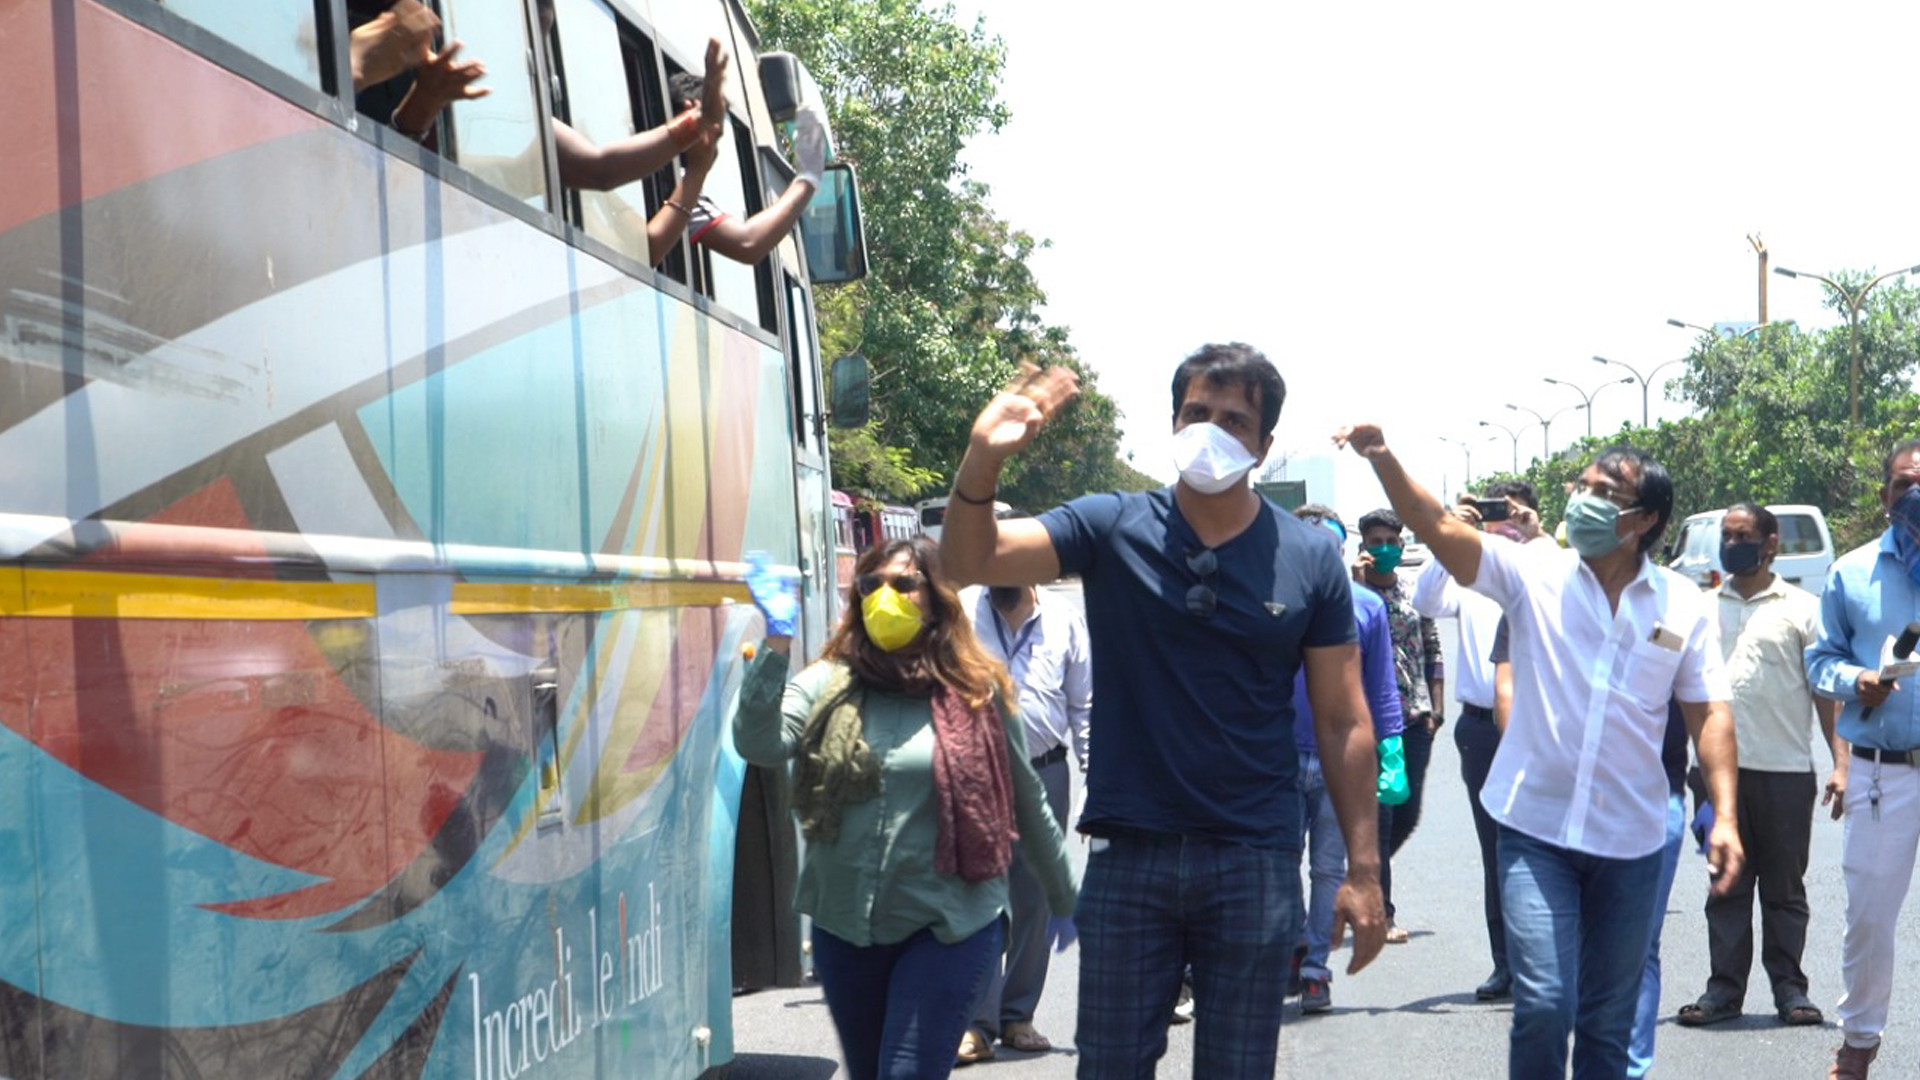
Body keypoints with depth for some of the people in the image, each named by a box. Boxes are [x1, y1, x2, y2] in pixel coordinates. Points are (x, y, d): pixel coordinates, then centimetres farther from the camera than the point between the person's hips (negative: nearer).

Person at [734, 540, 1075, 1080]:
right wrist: (777, 641, -23)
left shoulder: (977, 693, 0)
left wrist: (1065, 902, 17)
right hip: (846, 926, 3)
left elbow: (1026, 803, 9)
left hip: (948, 928, -3)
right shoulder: (827, 685, 1)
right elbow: (759, 744, -16)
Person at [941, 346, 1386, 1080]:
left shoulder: (1310, 559, 0)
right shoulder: (1112, 528, -1)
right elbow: (970, 560, -12)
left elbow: (1343, 722, 2)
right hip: (1127, 852, 0)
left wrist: (1363, 868, -3)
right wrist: (982, 459, -32)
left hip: (1256, 860, 0)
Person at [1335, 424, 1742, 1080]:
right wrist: (1383, 460, -30)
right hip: (1536, 829, -2)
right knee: (1543, 1005, -13)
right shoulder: (1534, 572, -2)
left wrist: (1725, 817, -7)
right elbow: (1440, 530, -14)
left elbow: (1708, 713, 2)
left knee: (1608, 1022, 12)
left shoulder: (1684, 605, 2)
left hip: (1630, 841, 2)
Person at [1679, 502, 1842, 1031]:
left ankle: (1789, 989, 11)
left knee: (1785, 886, 4)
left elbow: (1825, 688, 3)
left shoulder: (1801, 608, 5)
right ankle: (1724, 987, 10)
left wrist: (1841, 760, -5)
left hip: (1786, 769, -2)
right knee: (1726, 883, 5)